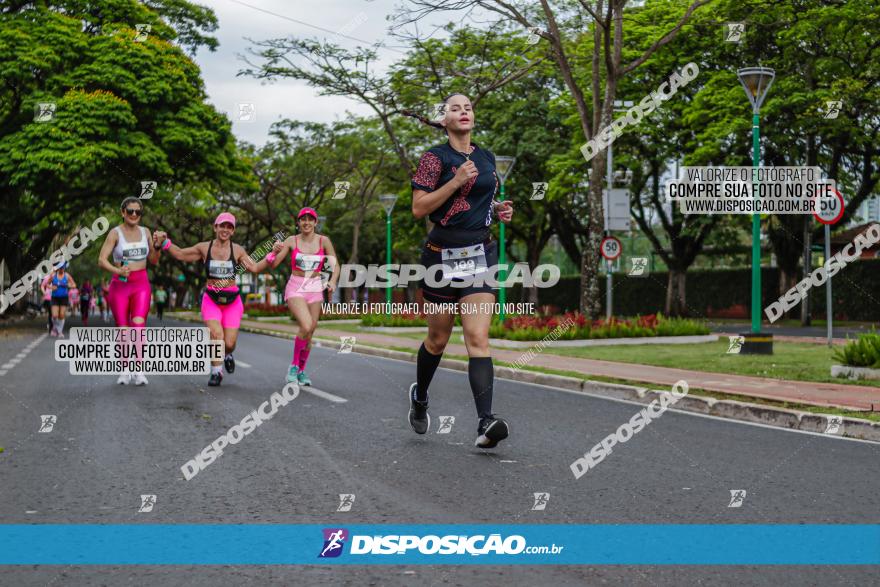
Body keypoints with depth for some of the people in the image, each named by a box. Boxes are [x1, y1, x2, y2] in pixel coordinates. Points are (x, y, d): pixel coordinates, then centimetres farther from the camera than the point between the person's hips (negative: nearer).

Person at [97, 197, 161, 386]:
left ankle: (138, 370, -13)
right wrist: (117, 270, -28)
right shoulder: (115, 233, -3)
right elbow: (101, 260, -11)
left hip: (141, 284, 1)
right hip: (119, 284, -1)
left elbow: (154, 260, 14)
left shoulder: (145, 232, 8)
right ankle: (125, 370, 19)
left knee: (139, 324, -19)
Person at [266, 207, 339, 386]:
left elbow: (335, 265, 4)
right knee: (306, 326, -24)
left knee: (309, 333, 5)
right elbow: (273, 264, -3)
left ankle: (301, 370, 26)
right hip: (295, 289, -2)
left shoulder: (324, 241, 0)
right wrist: (275, 251, -23)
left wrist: (333, 281, -15)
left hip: (315, 290, 2)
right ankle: (294, 365, -3)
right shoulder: (291, 241, -2)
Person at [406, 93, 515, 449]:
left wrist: (499, 210, 7)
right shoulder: (435, 158, -4)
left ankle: (486, 423, -23)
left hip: (481, 252, 3)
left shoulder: (487, 157, 12)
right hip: (444, 252, -3)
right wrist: (456, 181, -19)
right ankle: (419, 396, 40)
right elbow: (418, 208, -12)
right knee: (438, 339, 10)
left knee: (478, 337, -11)